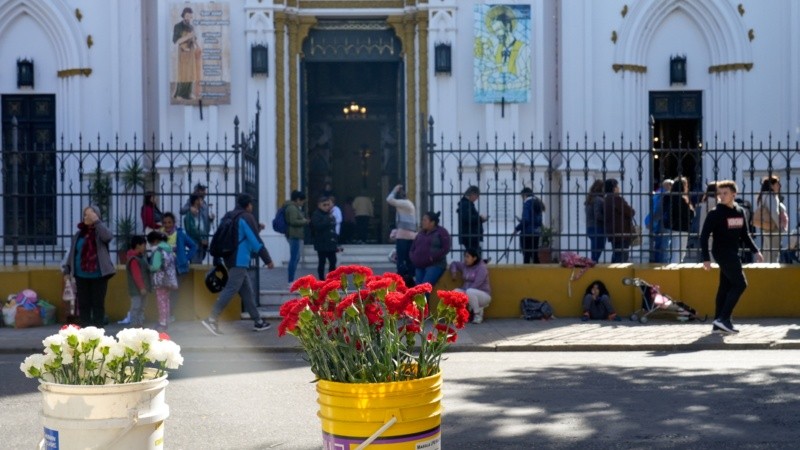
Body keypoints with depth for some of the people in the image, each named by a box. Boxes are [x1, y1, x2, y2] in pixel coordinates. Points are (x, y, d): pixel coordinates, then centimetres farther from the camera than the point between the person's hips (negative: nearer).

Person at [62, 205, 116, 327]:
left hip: (98, 276, -3)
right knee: (83, 304, 4)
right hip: (82, 276, 3)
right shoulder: (79, 233, 10)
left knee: (98, 304, -1)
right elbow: (72, 252, 14)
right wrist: (67, 269, 6)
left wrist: (96, 221, -22)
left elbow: (108, 236, -24)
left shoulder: (100, 231, 0)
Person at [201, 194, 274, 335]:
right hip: (239, 261, -9)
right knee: (230, 289, -12)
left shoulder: (229, 217, 16)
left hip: (231, 259, 9)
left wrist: (257, 228, 33)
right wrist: (268, 260, -9)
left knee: (247, 291, 12)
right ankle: (212, 319, -19)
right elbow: (256, 241, -13)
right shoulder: (246, 217, -9)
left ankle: (257, 321, 16)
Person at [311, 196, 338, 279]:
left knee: (333, 261, 6)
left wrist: (336, 243, 17)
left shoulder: (330, 215, 14)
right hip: (322, 244, -7)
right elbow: (318, 226, -24)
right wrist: (328, 219, -24)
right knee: (322, 262, 0)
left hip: (331, 244, 7)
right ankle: (322, 279, 7)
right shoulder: (316, 215, -8)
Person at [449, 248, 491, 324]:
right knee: (456, 292, -22)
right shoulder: (464, 266, 6)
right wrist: (453, 271, 3)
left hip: (483, 295, -6)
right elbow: (454, 263, 26)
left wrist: (464, 294, -26)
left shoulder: (481, 267, -14)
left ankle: (478, 314, -17)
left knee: (470, 292, -37)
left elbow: (476, 285, -23)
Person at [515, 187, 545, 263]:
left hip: (527, 232, -8)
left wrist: (517, 228, -9)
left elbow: (525, 219, -20)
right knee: (535, 255, 11)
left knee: (526, 255, -5)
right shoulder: (538, 203, 14)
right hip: (536, 232, 8)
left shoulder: (527, 203, -12)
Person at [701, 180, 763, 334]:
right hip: (722, 252, -7)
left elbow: (745, 234, 19)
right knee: (740, 284, -12)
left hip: (733, 253, 7)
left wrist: (755, 251, 9)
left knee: (725, 287, 7)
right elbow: (704, 236, -12)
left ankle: (718, 323, 10)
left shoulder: (741, 212, 9)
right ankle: (724, 319, -10)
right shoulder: (715, 214, -10)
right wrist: (706, 258, -18)